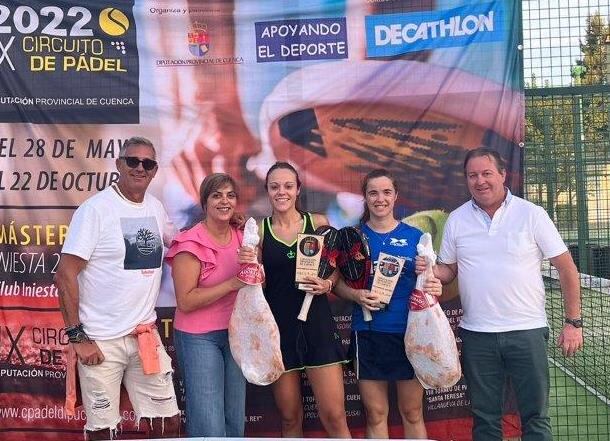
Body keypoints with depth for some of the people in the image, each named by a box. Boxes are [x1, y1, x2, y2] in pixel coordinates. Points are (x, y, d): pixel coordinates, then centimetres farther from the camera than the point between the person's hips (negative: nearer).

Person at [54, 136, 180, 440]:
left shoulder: (155, 207, 6)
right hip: (100, 340, -5)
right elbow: (65, 276, -13)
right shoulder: (95, 208, -12)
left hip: (146, 335, 6)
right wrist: (77, 337, -15)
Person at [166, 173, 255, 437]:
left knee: (235, 422, 14)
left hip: (235, 333, 6)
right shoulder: (191, 244, -15)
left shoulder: (241, 236, 3)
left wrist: (251, 263, -14)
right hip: (198, 337, -6)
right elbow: (185, 301, -17)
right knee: (210, 428, -5)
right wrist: (232, 283, -22)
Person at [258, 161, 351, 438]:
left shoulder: (318, 223, 2)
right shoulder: (258, 230, 2)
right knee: (290, 418, 11)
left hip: (317, 324, 0)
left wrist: (327, 285, -9)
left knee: (334, 417, -2)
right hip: (277, 327, 1)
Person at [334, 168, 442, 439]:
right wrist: (356, 295, -15)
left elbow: (429, 280, 9)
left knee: (412, 413, 9)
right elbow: (338, 282, 5)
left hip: (409, 333, 0)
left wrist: (435, 288, -13)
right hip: (368, 333, 0)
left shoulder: (415, 236, 4)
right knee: (375, 415, 8)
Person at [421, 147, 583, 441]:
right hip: (476, 335, 3)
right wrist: (430, 271, -11)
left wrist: (573, 322, -6)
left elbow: (566, 268, -2)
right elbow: (448, 270, 12)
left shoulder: (531, 214, -4)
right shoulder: (456, 219, 5)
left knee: (535, 417, 6)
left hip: (527, 331, -2)